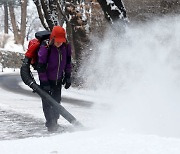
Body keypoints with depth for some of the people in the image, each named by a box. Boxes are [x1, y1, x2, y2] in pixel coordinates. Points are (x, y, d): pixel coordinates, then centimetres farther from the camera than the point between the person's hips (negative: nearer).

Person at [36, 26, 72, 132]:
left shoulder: (66, 48, -9)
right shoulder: (46, 49, -25)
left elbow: (68, 63, 8)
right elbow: (41, 67, -21)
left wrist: (68, 77, 7)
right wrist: (44, 82, -22)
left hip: (58, 79, 4)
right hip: (46, 80, -4)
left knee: (57, 101, 10)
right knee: (47, 102, -3)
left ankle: (55, 120, 25)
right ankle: (50, 123, 5)